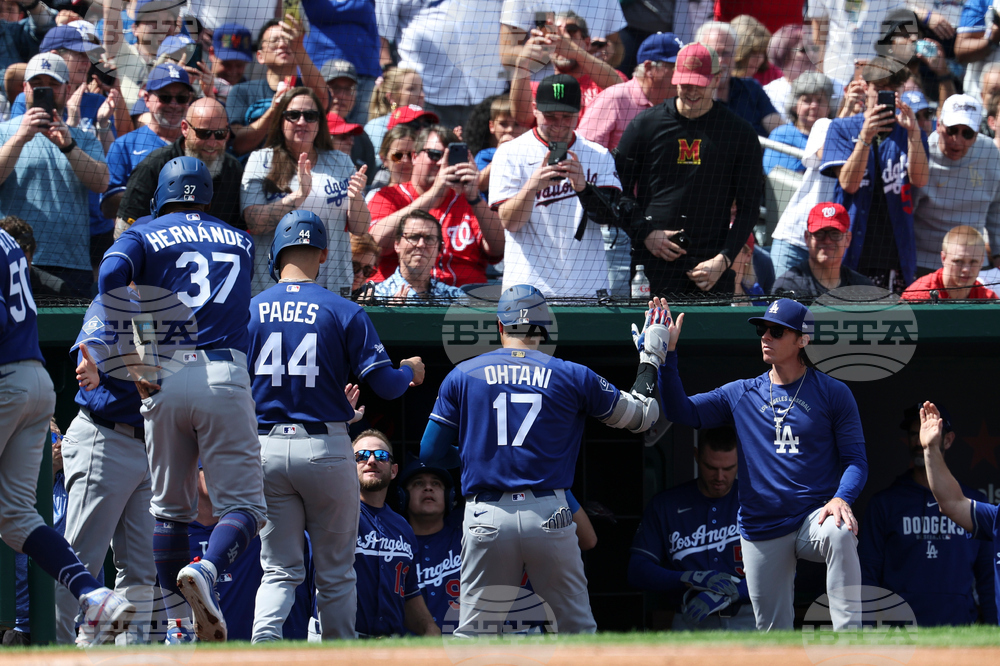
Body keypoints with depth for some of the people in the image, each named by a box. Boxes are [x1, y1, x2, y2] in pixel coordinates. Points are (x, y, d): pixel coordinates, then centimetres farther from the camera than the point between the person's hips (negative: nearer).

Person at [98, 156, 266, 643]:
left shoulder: (145, 235, 12)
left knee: (169, 508, 13)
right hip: (225, 376, -1)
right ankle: (205, 571, -30)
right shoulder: (240, 242, 21)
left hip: (163, 378, 1)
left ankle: (175, 620, 9)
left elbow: (112, 273, -9)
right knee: (243, 503, -2)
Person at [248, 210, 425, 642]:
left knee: (280, 570, 6)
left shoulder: (250, 310, 2)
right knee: (335, 572, 10)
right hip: (325, 448, -2)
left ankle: (263, 644, -19)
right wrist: (410, 372, 16)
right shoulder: (343, 312, -4)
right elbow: (383, 383, -6)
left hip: (265, 448, 2)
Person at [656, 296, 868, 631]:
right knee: (773, 631, 2)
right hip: (761, 532, 4)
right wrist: (668, 353, -3)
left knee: (840, 533, -38)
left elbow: (855, 459, 0)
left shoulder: (833, 393, 3)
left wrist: (842, 498, -21)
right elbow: (680, 411, 8)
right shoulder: (741, 394, 12)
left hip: (814, 517, -4)